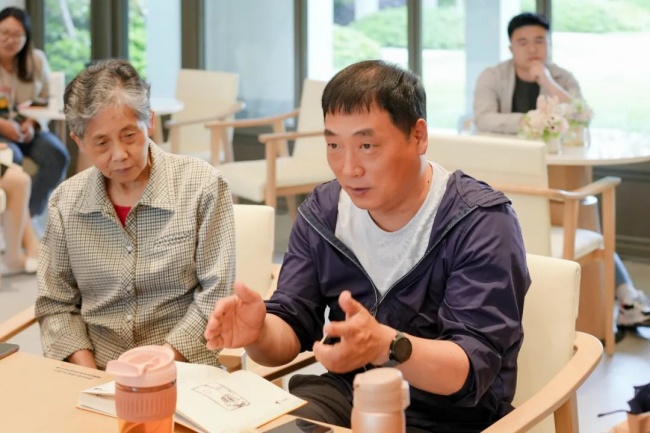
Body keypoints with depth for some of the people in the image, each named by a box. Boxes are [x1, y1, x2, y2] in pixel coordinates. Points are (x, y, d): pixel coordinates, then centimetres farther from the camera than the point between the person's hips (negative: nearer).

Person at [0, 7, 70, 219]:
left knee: (58, 155, -26)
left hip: (29, 129, 3)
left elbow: (48, 100, 5)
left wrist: (32, 124, -14)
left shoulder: (37, 59, 5)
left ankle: (31, 214, -18)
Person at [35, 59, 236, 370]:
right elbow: (55, 304, 9)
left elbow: (215, 296, -4)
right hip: (96, 376, 3)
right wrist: (89, 376, -6)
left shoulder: (202, 186, -3)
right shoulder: (65, 202, 5)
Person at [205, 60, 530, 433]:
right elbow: (292, 326, 2)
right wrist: (260, 334, -22)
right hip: (346, 393, 5)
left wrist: (386, 346, -44)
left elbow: (474, 366, -24)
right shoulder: (322, 211, 2)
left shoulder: (481, 224, -16)